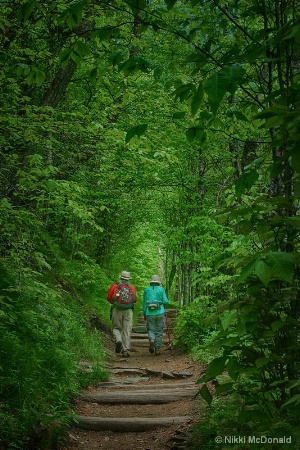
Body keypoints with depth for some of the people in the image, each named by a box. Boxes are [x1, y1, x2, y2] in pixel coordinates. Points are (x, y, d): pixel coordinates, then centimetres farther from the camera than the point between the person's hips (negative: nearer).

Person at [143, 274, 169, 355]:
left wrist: (144, 314, 14)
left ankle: (151, 340, -20)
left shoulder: (146, 290, 6)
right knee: (159, 331, 10)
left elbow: (145, 303, 6)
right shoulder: (161, 289, 3)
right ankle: (157, 349, 8)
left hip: (150, 313, 1)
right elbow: (166, 302, -4)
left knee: (151, 330, 11)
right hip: (160, 313, 0)